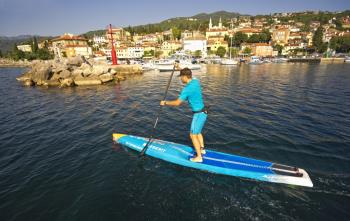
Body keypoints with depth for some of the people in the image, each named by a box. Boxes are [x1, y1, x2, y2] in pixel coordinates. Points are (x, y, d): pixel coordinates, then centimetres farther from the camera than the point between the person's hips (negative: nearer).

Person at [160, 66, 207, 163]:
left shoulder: (187, 89, -23)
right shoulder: (196, 81, 1)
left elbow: (177, 103, -20)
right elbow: (189, 76, 27)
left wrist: (165, 103, -7)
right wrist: (181, 70, 28)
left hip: (199, 114, -9)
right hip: (203, 112, 9)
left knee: (193, 135, 3)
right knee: (198, 132, 25)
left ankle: (199, 157, 13)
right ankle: (202, 149, 40)